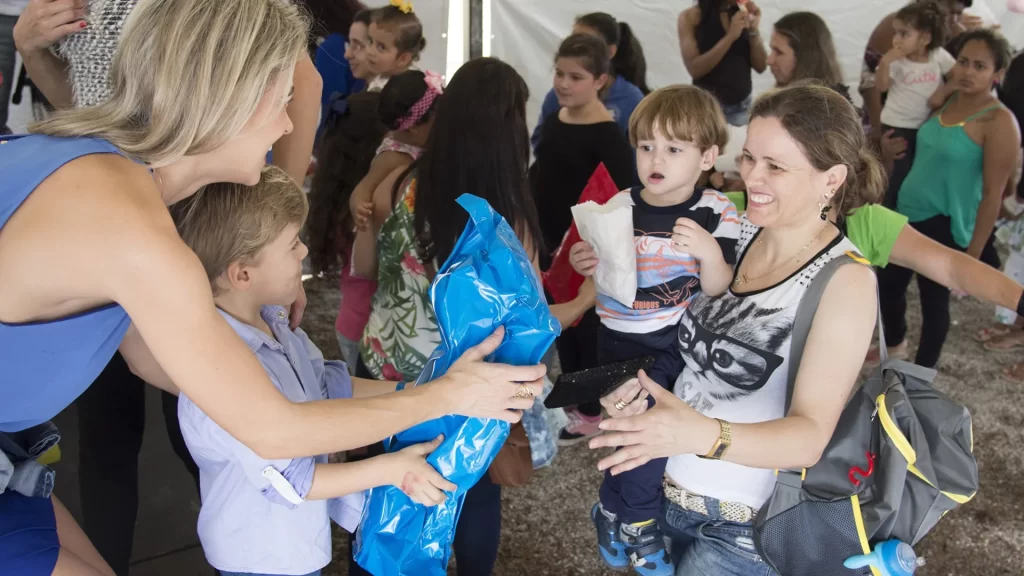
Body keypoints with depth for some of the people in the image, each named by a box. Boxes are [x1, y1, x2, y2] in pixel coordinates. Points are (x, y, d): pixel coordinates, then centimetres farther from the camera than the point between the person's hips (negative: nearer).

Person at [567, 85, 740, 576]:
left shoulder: (716, 214, -6)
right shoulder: (619, 210, -3)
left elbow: (720, 293, -11)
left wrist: (710, 252, -30)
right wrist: (590, 267, -18)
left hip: (683, 342, 0)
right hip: (623, 342, 0)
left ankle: (616, 509, 29)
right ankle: (633, 521, 13)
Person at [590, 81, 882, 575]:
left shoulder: (845, 279, -17)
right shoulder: (740, 231, -2)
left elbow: (810, 436, -25)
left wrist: (703, 434, -41)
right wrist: (650, 384, -10)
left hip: (745, 528, -5)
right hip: (667, 488, 5)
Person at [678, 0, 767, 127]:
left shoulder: (743, 16, 6)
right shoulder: (691, 17, -5)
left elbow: (761, 66, 3)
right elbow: (695, 69, -15)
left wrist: (754, 31, -11)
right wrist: (730, 36, -20)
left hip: (742, 106, 3)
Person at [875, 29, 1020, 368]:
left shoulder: (999, 122, -17)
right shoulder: (945, 102, 5)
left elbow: (993, 194, -17)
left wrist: (973, 253, -17)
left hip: (944, 226, -8)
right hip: (908, 214, 8)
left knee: (934, 300, 6)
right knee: (888, 285, 20)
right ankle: (894, 346, 48)